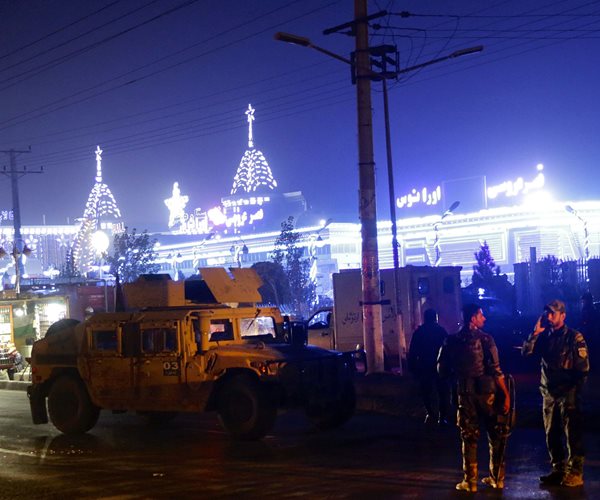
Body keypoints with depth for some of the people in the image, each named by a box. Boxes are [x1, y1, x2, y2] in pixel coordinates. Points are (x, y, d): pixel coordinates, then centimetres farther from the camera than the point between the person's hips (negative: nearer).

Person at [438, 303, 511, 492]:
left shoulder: (451, 341, 1)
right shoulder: (485, 339, -8)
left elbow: (442, 370, 5)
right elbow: (495, 370, -13)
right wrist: (506, 394, -10)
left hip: (465, 393, 2)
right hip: (487, 392, -2)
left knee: (469, 436, 10)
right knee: (497, 435, 13)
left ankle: (470, 481, 9)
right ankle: (497, 478, 17)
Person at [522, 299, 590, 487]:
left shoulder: (575, 337, -4)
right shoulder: (545, 336, 11)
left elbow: (583, 366, -7)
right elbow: (526, 352, 2)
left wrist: (575, 390, -9)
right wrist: (535, 333, -6)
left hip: (568, 393, -6)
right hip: (549, 392, 6)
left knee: (573, 434, -5)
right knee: (552, 434, 10)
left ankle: (575, 473, -1)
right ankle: (558, 470, 19)